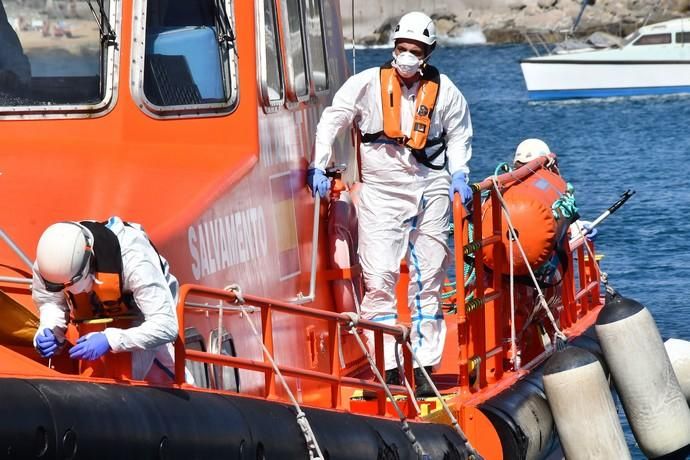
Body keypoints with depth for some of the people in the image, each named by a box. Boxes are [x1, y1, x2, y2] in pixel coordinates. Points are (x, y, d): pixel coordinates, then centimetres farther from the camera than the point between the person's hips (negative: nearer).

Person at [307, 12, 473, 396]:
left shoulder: (444, 91, 5)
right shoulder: (367, 84, -1)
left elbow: (459, 134, 19)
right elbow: (332, 121, 5)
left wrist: (459, 176, 6)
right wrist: (319, 168, -1)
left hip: (431, 191, 2)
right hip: (380, 192, -2)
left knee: (428, 280, 4)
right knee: (379, 278, -10)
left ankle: (424, 367, 8)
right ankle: (387, 367, -6)